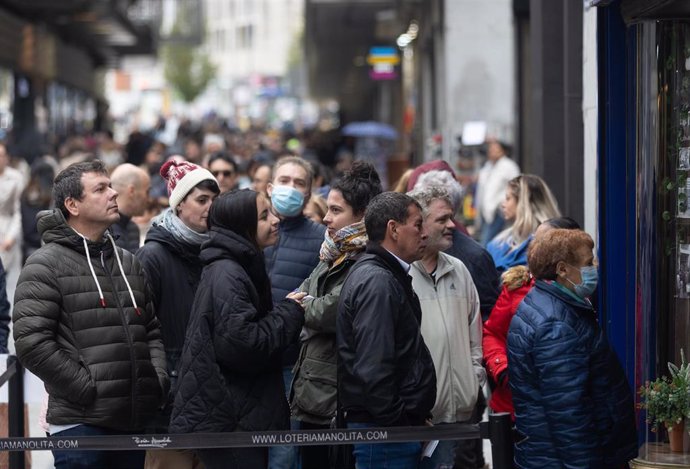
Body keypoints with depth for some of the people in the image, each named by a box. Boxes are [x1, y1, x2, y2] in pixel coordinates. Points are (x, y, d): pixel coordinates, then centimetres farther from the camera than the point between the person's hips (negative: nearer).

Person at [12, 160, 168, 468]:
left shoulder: (129, 263, 18)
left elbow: (152, 332, 22)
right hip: (80, 423, -7)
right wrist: (87, 389, -15)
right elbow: (32, 343, -14)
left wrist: (158, 383, 6)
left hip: (134, 422, 7)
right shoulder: (46, 265, -5)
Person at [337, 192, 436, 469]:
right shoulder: (376, 281, -16)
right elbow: (373, 368, -23)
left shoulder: (387, 276, 17)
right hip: (384, 427, -10)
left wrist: (413, 419, 14)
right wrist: (398, 424, -18)